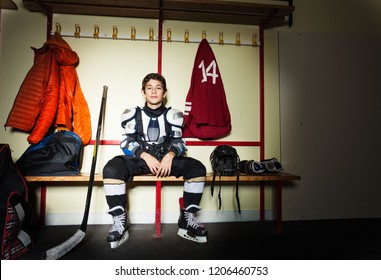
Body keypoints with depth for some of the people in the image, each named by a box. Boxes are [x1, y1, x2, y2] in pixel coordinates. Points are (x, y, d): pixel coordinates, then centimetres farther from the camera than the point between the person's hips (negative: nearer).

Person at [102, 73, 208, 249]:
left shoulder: (172, 115, 9)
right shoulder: (134, 114, 6)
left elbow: (178, 142, 5)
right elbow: (127, 142, 0)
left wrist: (170, 155, -18)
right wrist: (146, 156, -18)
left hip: (166, 158, 1)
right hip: (139, 159, -1)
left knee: (197, 168, -21)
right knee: (111, 169, -29)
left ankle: (187, 218, -10)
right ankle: (120, 222, -18)